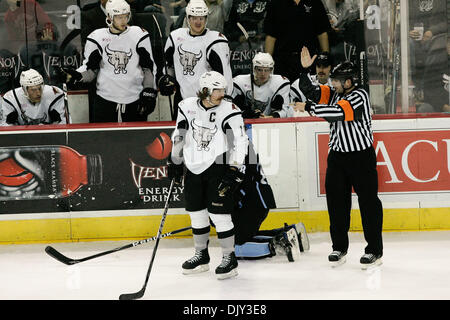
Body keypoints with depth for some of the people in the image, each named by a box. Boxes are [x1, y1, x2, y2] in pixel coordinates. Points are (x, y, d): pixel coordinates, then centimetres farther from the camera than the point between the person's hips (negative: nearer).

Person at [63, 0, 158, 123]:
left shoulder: (139, 35, 1)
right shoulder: (97, 37, 1)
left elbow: (149, 67, 4)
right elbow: (91, 69, 5)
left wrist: (149, 93, -4)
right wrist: (76, 75, -15)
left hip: (135, 101, 0)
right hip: (105, 99, 0)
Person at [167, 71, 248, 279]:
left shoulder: (229, 111, -10)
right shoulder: (187, 107, 1)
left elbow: (239, 141, -13)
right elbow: (178, 136, 13)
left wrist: (234, 170, -19)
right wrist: (175, 162, 14)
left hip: (218, 168, -5)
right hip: (193, 168, 5)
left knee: (219, 214, -8)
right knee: (196, 213, 12)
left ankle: (229, 258, 4)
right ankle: (201, 255, 28)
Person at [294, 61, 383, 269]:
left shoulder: (359, 96, -14)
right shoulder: (334, 94, 9)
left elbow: (338, 112, -28)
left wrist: (308, 107, -24)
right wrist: (306, 70, -9)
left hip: (361, 157, -7)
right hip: (337, 156, 7)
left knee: (368, 201, -3)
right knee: (336, 201, 6)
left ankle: (374, 250, 0)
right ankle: (339, 248, 15)